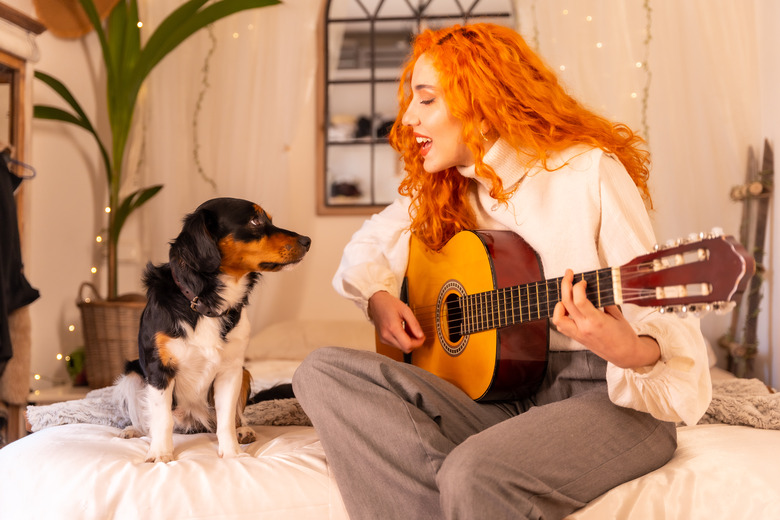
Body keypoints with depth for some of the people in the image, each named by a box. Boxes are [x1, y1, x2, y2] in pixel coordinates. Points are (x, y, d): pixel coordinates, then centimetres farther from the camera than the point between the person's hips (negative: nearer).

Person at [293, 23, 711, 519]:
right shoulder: (442, 192, 10)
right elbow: (370, 242, 25)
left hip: (607, 397, -6)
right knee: (323, 371, -15)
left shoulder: (589, 172, -9)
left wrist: (633, 352, -36)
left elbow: (657, 309, -13)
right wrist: (377, 297, 4)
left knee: (476, 472, -38)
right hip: (502, 395, 7)